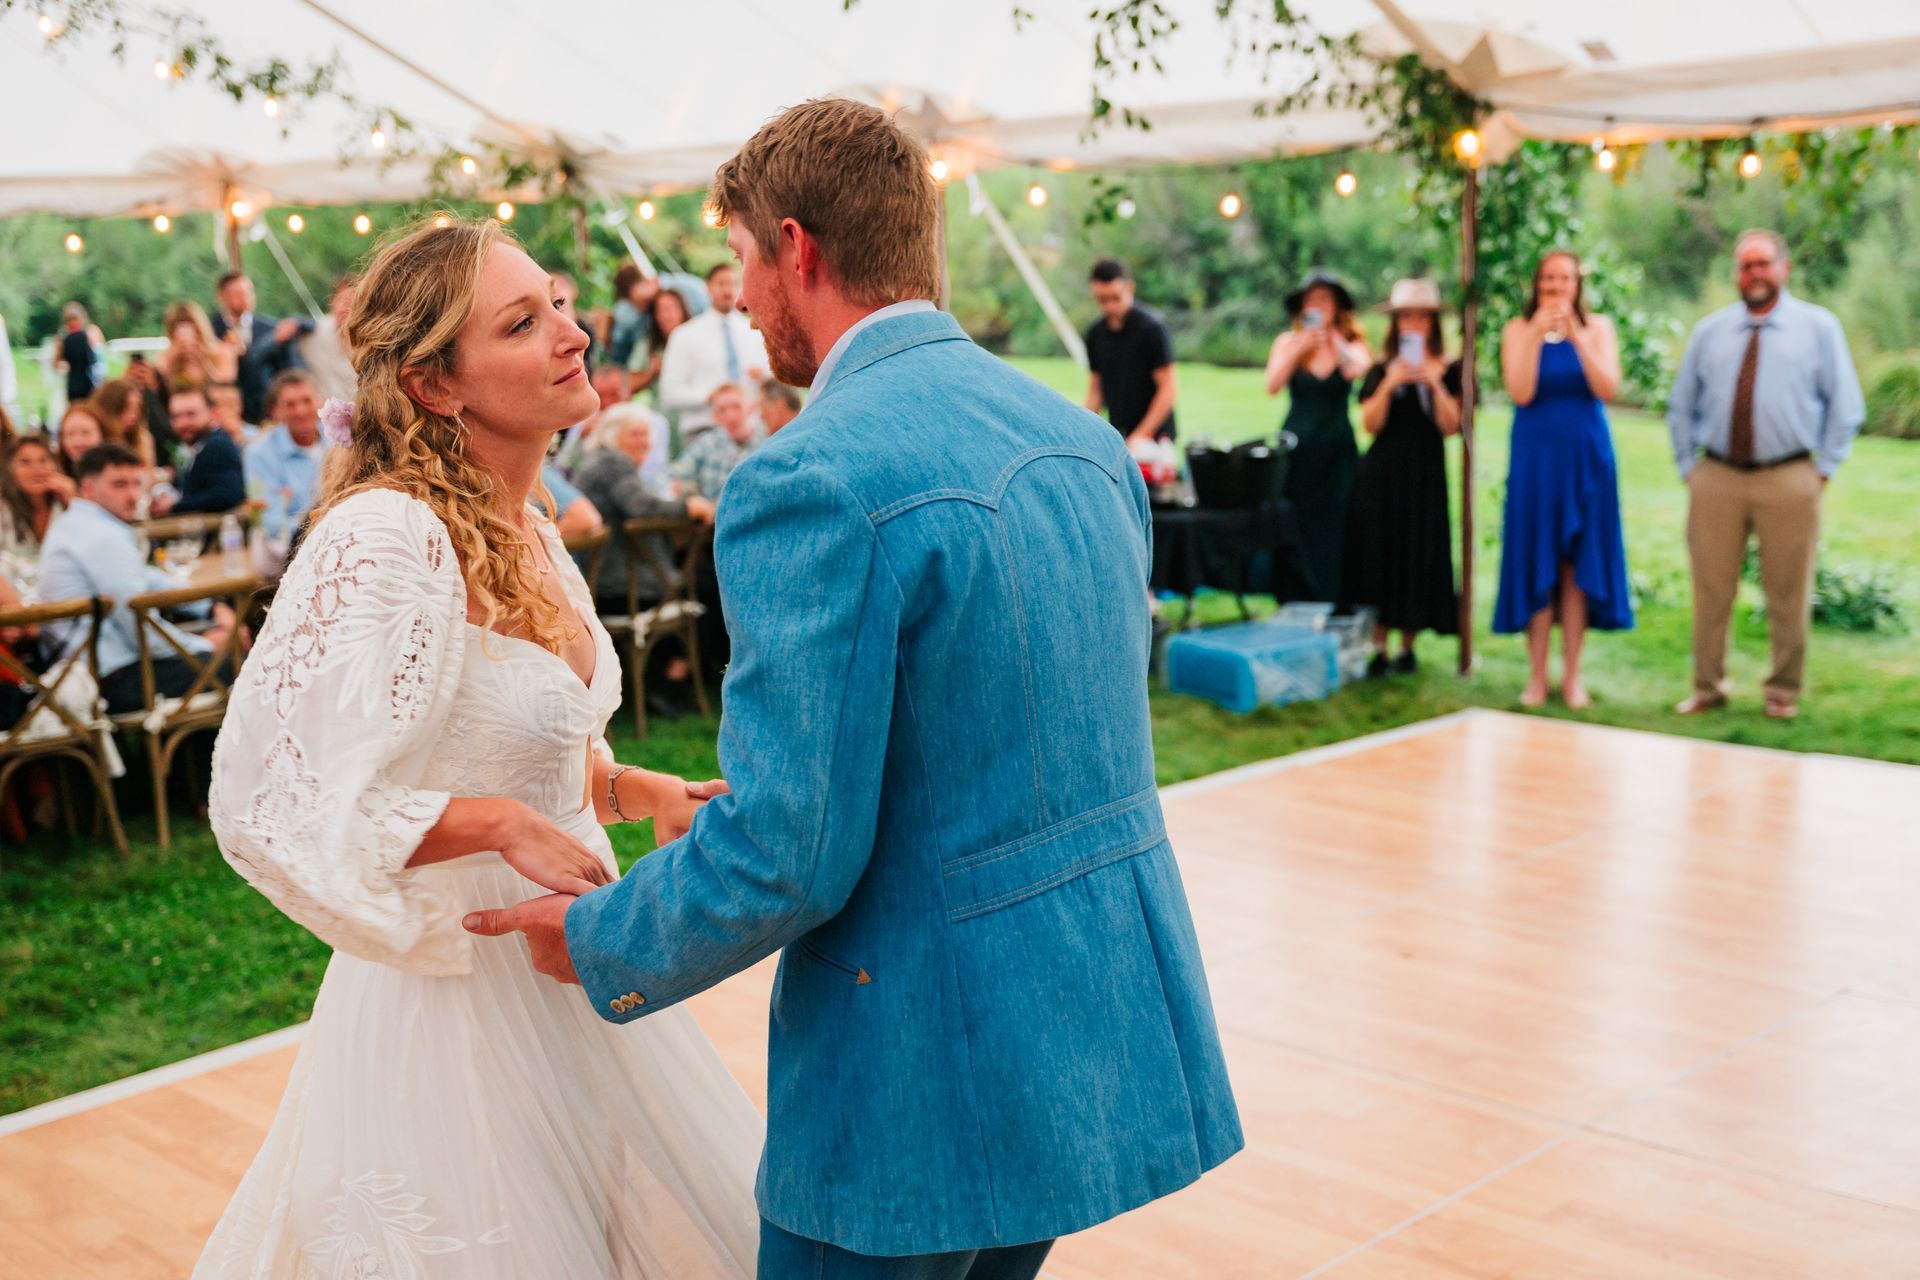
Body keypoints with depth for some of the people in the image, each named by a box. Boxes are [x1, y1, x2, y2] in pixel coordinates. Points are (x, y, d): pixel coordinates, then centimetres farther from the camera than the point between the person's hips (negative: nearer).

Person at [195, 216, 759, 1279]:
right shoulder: (383, 537, -21)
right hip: (455, 986, -8)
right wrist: (501, 823, -25)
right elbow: (272, 803, -25)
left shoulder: (523, 531, 6)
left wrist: (635, 789, 5)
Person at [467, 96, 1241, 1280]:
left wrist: (597, 941, -2)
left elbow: (785, 855, -21)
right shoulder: (1087, 439, 5)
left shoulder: (813, 483, -20)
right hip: (1111, 1024, 8)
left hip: (934, 1063, -8)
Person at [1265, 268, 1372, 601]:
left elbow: (1359, 370, -17)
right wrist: (1299, 349, -15)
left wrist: (1333, 338, -15)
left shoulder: (1352, 345, 5)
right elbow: (1272, 386, -8)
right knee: (1296, 535, -2)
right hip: (1296, 449, 0)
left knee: (1333, 533, -3)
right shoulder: (1288, 342, 6)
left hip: (1337, 452, 0)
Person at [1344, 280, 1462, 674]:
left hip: (1424, 475, -1)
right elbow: (1370, 423, -3)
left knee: (1416, 560, 1)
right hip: (1381, 475, 1)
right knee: (1378, 556, -2)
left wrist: (1434, 384, -15)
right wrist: (1390, 385, -15)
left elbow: (1450, 426, -5)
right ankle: (1378, 647, 4)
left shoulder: (1447, 371, 4)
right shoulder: (1380, 370, 7)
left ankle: (1407, 647, 11)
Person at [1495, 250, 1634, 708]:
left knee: (1577, 566, 2)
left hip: (1585, 458, 0)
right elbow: (1520, 393, -11)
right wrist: (1537, 336, -17)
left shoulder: (1597, 327, 4)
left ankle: (1572, 675, 9)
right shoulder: (1518, 329, 2)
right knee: (1536, 564, 1)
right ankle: (1537, 674, 8)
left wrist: (1576, 335, -17)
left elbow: (1607, 389, -11)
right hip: (1535, 457, 0)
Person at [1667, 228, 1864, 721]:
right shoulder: (1709, 331, 12)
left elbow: (1845, 406, 5)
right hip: (1716, 478, 2)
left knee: (1788, 595, 3)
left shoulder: (1818, 326, 5)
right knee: (1711, 589, 4)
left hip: (1789, 482, -2)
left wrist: (1822, 469, -1)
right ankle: (1707, 687, 17)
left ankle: (1783, 693, 16)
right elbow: (1681, 407, 18)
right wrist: (1688, 466, 9)